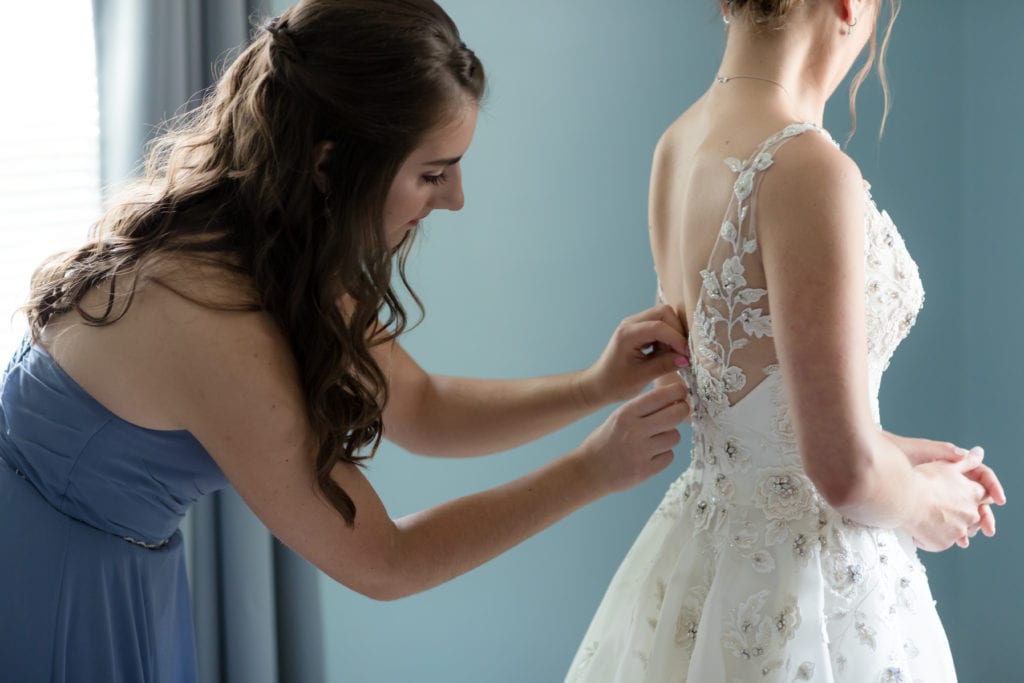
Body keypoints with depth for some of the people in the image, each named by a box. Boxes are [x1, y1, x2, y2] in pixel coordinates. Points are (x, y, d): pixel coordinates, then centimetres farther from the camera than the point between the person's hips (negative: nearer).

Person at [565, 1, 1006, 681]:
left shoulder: (677, 145, 0)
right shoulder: (809, 171, -24)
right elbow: (845, 473, -23)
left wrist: (891, 451, 14)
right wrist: (925, 504, -4)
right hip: (808, 583, -7)